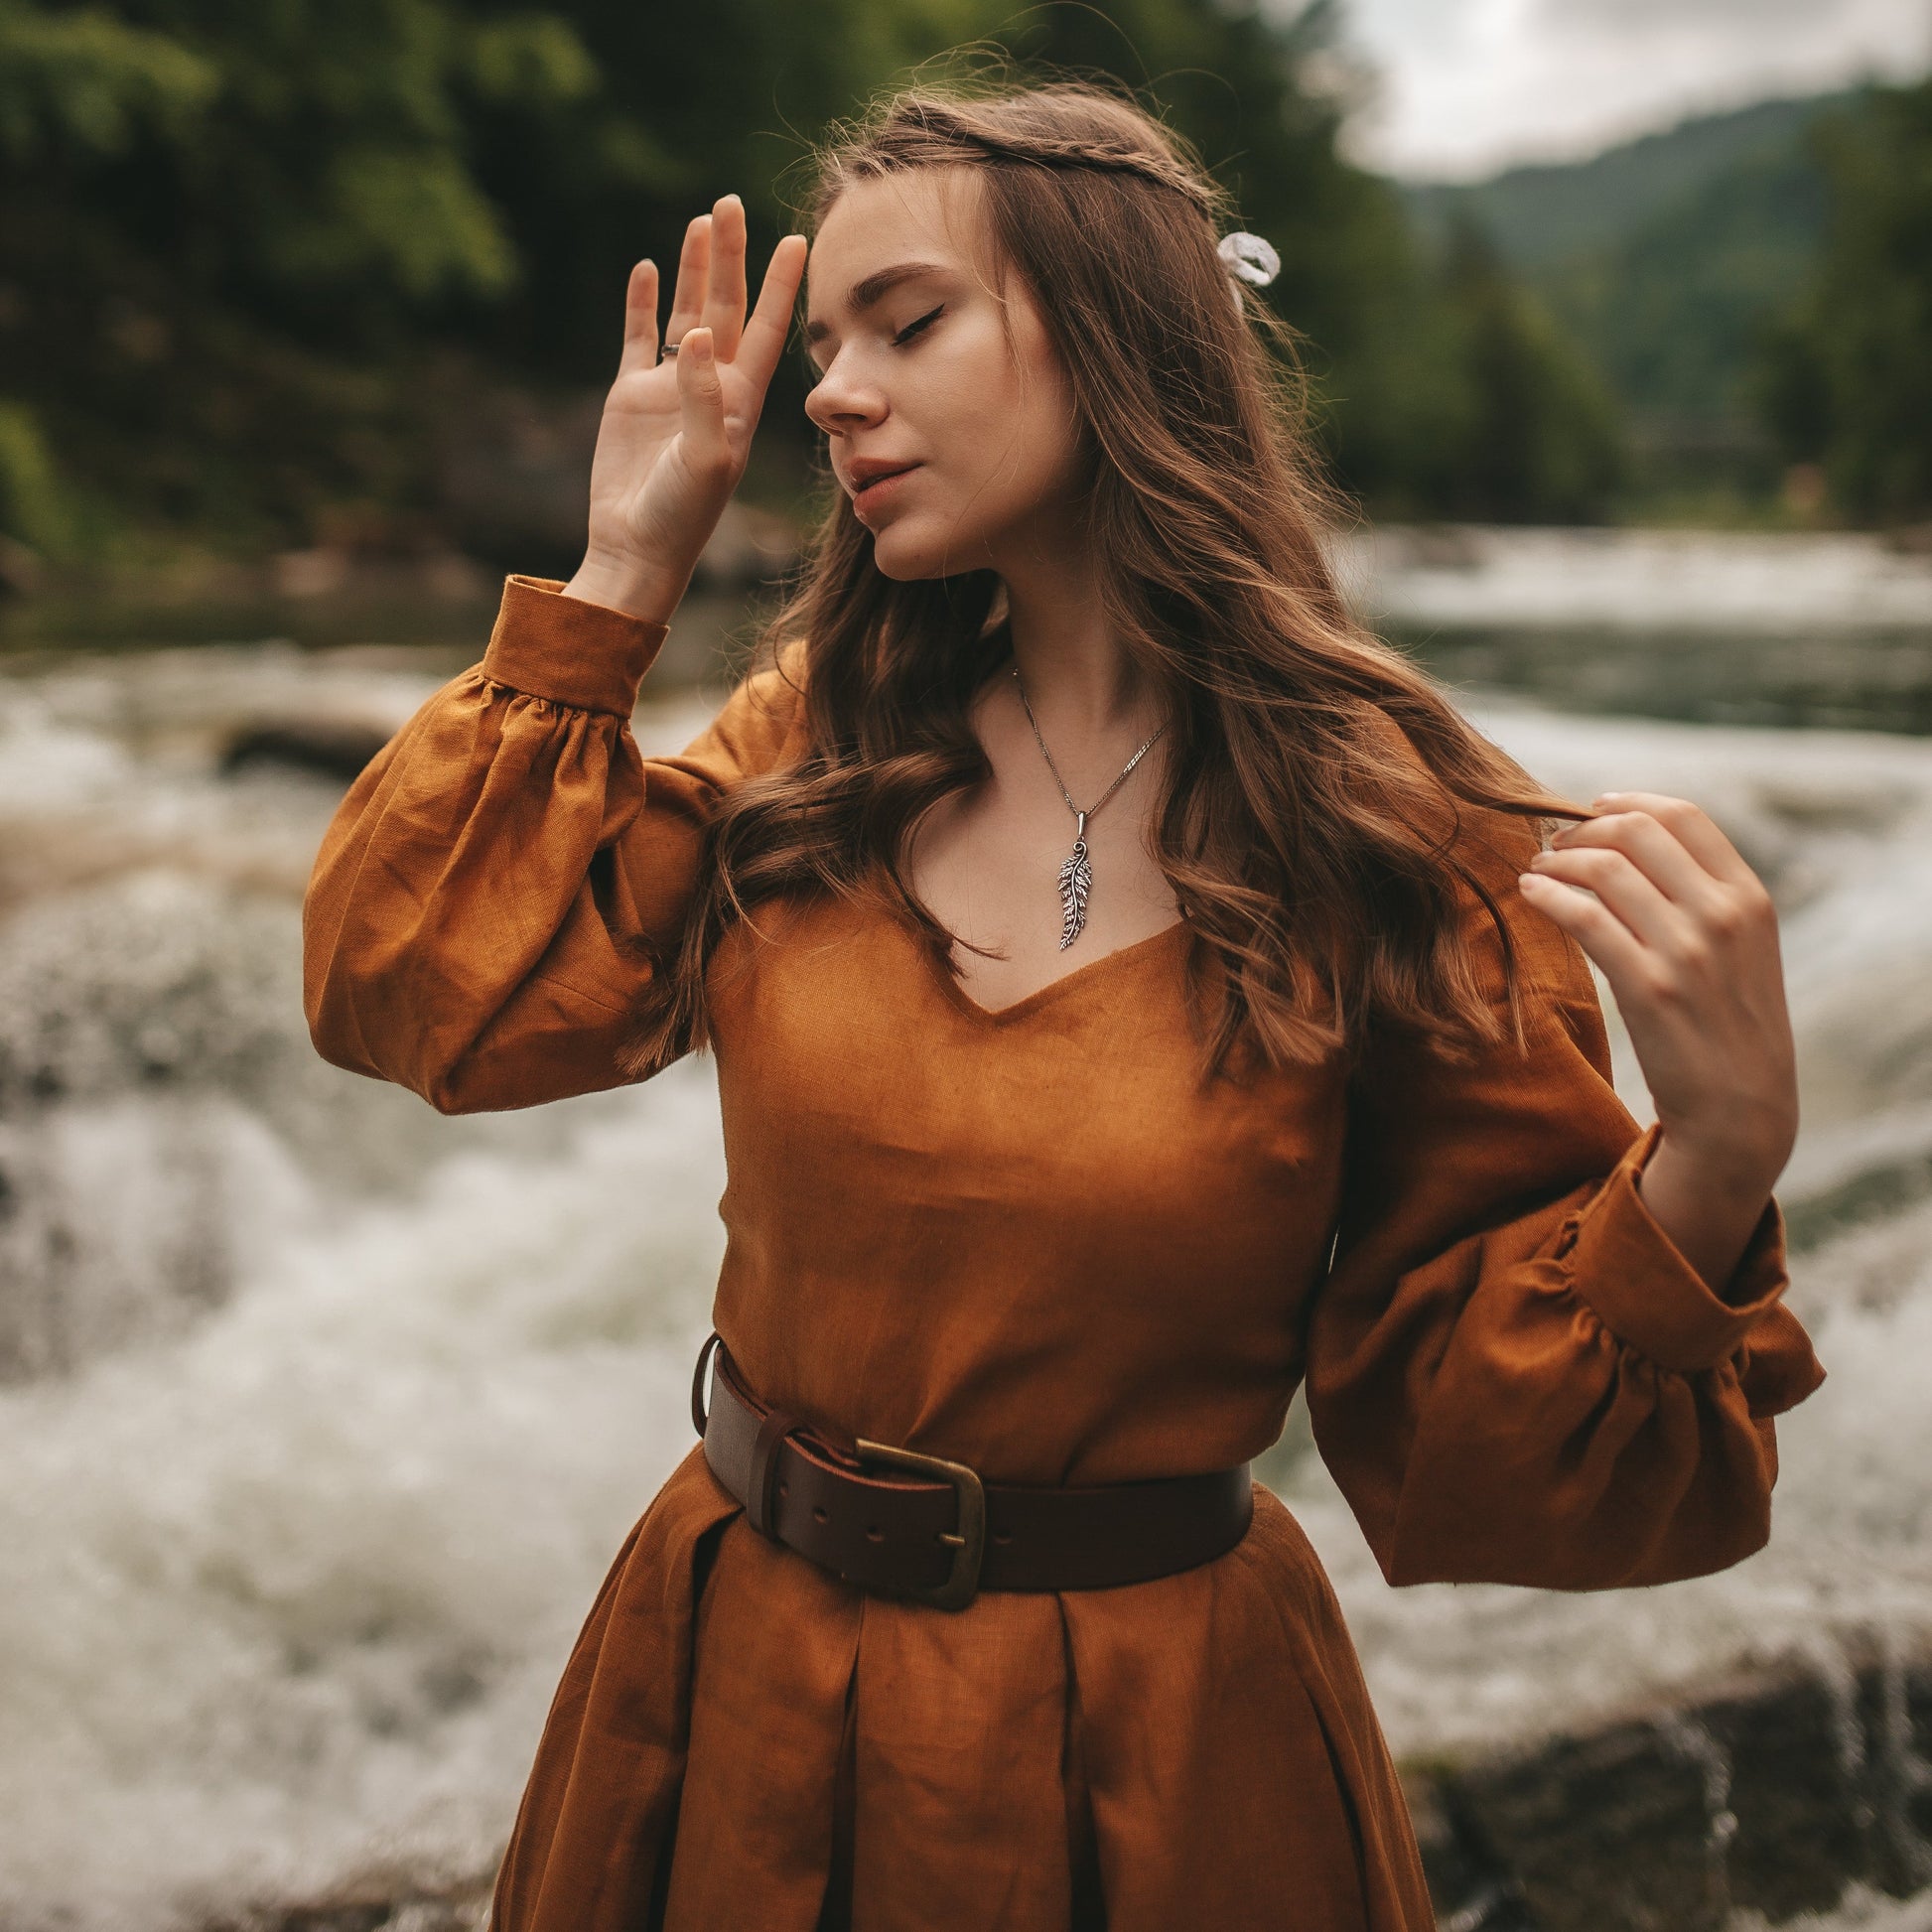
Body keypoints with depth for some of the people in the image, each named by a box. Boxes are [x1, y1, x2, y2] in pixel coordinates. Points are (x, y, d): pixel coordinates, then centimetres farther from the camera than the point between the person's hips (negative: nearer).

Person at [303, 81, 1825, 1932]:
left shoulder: (1398, 839, -14)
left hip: (1141, 1770, -3)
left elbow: (1471, 1442, -11)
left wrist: (1717, 1156, -29)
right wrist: (619, 572, -7)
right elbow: (417, 994, -8)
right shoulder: (817, 740, -2)